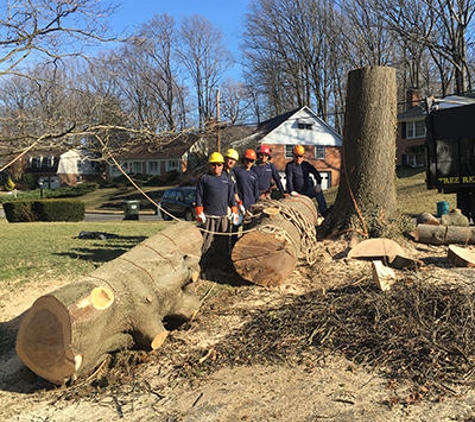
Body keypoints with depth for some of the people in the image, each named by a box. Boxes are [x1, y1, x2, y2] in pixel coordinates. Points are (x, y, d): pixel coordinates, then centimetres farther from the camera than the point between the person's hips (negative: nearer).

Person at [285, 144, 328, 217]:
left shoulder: (306, 164, 11)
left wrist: (318, 183, -18)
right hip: (298, 193, -2)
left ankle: (323, 211, -21)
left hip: (308, 191, 2)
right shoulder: (289, 165, -3)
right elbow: (289, 179, -15)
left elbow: (315, 172, 3)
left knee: (318, 191, -21)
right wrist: (291, 191, -32)